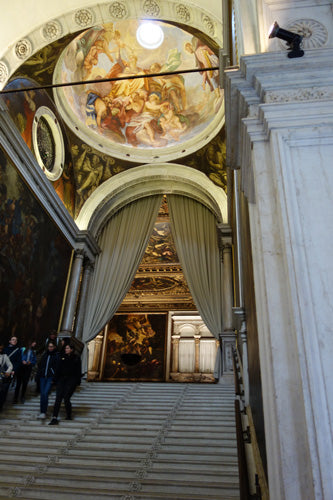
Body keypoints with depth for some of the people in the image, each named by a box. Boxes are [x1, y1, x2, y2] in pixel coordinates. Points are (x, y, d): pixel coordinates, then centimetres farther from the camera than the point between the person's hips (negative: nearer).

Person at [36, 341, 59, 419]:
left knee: (45, 393, -16)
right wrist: (38, 375, 10)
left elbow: (57, 367, -8)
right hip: (42, 377, 5)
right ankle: (42, 411, 18)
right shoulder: (45, 354, 13)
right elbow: (40, 365, 18)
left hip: (50, 378, -5)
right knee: (42, 394, 7)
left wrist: (54, 378, -15)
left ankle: (43, 412, -14)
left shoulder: (57, 355, -3)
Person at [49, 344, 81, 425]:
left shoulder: (76, 358, 1)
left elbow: (78, 371, 1)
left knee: (66, 398, -7)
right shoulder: (62, 357, 11)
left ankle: (69, 416, 15)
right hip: (62, 379, 4)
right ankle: (54, 418, -7)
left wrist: (78, 381, -4)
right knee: (58, 398, -6)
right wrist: (56, 379, 6)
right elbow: (58, 369, 12)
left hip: (71, 380, -4)